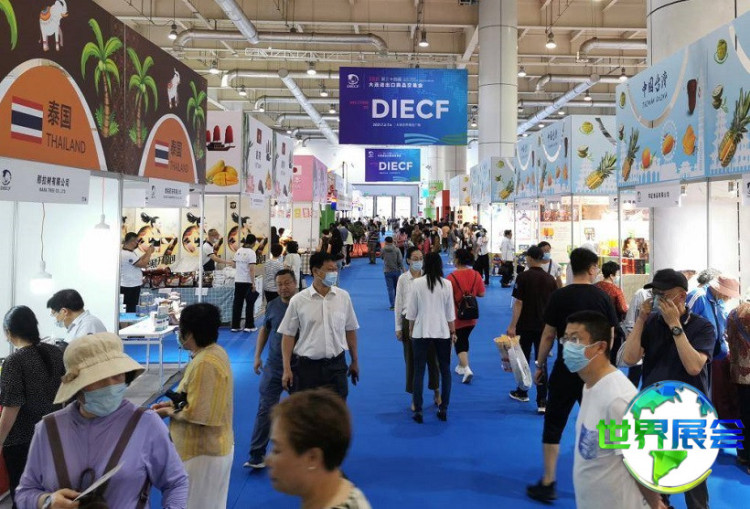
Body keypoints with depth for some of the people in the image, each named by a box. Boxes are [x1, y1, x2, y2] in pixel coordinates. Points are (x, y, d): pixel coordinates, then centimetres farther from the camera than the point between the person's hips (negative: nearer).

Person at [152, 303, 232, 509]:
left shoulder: (204, 363, -26)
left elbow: (196, 414, -26)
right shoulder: (214, 351, 5)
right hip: (213, 446, 10)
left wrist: (170, 412, -9)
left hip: (203, 451, -10)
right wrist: (173, 403, 6)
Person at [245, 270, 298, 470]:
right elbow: (264, 329, 17)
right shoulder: (272, 306, 3)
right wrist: (257, 356, 12)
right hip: (274, 365, 2)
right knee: (265, 409, -2)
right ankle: (256, 455, 3)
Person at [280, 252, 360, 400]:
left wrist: (355, 361, 14)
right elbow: (288, 335, -2)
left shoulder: (343, 297, 1)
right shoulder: (298, 301, -5)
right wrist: (287, 369, -5)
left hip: (336, 365, 2)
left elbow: (350, 330, 10)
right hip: (307, 366, -1)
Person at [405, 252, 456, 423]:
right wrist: (453, 332, 12)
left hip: (421, 331, -1)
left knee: (419, 371, 6)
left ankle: (418, 411, 7)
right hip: (442, 331, 1)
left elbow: (412, 310, -1)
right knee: (445, 370, 12)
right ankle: (443, 409, 14)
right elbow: (450, 311, 1)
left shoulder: (417, 283, -6)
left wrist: (411, 329, 12)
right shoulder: (446, 284, -4)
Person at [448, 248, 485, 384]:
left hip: (457, 317, -5)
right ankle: (461, 365, 31)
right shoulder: (476, 275, -5)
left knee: (459, 343, 4)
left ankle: (467, 369, -11)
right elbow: (481, 294, 0)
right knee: (464, 339, 22)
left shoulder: (452, 277, -19)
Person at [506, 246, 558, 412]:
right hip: (544, 326, 3)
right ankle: (542, 401, -3)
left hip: (525, 325, -2)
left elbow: (518, 303, -13)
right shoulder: (550, 279, 1)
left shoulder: (523, 277, -10)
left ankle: (522, 393, 30)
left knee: (523, 359, 14)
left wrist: (512, 326, -12)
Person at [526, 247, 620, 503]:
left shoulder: (559, 296, -9)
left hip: (565, 369, -2)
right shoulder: (603, 297, -3)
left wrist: (539, 365, 5)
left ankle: (548, 484, 10)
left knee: (553, 426, 6)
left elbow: (548, 335, -7)